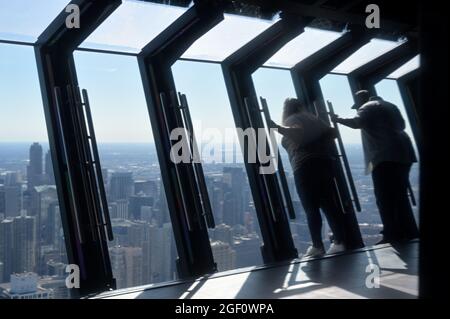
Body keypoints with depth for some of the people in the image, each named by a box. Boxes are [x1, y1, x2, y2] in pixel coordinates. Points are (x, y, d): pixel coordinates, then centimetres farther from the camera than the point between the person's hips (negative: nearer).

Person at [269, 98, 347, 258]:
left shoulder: (290, 120, 1)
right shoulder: (311, 118, 21)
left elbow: (298, 133, -21)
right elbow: (332, 132, 19)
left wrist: (279, 128, -26)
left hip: (305, 167, -7)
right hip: (324, 162, 7)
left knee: (311, 209, -2)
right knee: (329, 205, 9)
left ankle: (317, 246, -3)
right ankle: (339, 242, 6)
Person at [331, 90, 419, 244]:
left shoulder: (368, 107, 0)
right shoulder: (389, 105, 26)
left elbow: (357, 122, -18)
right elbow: (401, 125, 35)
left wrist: (338, 119, -7)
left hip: (385, 156, -9)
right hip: (402, 153, 9)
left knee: (385, 197, -8)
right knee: (399, 195, 15)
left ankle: (393, 234, -12)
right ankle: (408, 231, 16)